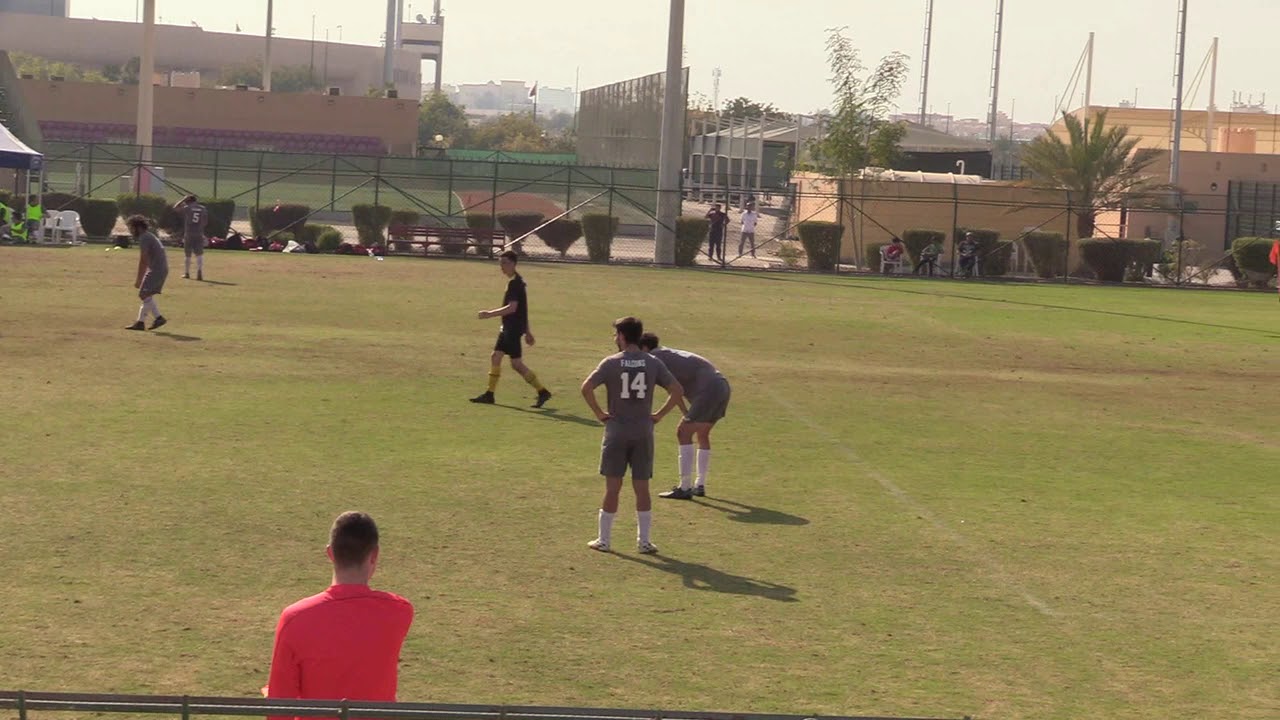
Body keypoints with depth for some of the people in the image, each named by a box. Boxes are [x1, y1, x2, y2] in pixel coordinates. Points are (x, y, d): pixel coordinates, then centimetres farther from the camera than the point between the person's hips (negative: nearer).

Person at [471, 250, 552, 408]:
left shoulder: (515, 283, -17)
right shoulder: (517, 281, 15)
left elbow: (512, 307, -26)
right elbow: (523, 308, 19)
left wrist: (490, 314, -22)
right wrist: (527, 331, 23)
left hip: (513, 329, -10)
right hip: (508, 328, 10)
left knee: (516, 363, -7)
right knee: (495, 357, 10)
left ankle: (542, 392, -2)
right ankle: (489, 394, 14)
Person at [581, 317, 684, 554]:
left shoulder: (611, 363, -6)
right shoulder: (653, 363, 1)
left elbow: (586, 387, -17)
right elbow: (678, 390, -2)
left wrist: (599, 413, -7)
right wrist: (659, 415, 3)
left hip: (617, 431, -2)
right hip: (644, 432, 2)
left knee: (612, 487, 5)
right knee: (642, 488, 8)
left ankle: (603, 539, 11)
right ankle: (644, 541, 10)